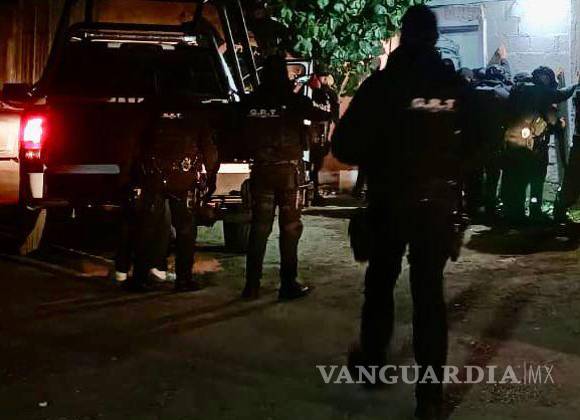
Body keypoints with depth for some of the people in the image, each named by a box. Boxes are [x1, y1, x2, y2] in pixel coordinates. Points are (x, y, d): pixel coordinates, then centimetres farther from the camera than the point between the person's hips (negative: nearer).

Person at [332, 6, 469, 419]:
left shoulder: (382, 83, -11)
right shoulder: (458, 86, -3)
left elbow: (345, 145, -14)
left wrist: (376, 159, 5)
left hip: (391, 202, -1)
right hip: (439, 203, 2)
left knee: (380, 282, 19)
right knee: (430, 292, 6)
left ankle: (373, 360, 33)